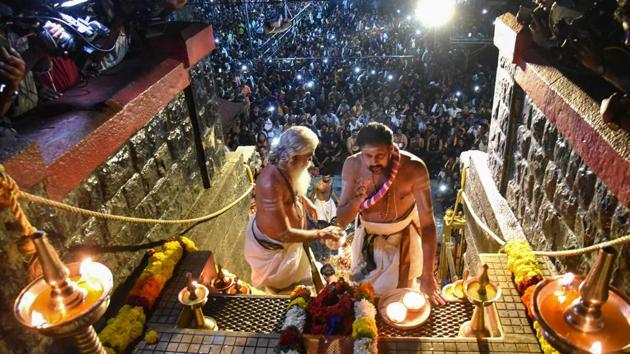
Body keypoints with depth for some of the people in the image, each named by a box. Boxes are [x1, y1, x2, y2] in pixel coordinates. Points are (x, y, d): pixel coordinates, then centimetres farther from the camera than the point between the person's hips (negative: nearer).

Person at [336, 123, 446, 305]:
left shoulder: (414, 168, -31)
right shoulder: (352, 165, -24)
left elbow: (427, 222, -29)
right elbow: (341, 221, -18)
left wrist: (427, 275, -33)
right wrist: (358, 198, -39)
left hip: (403, 239, -2)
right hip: (368, 239, 2)